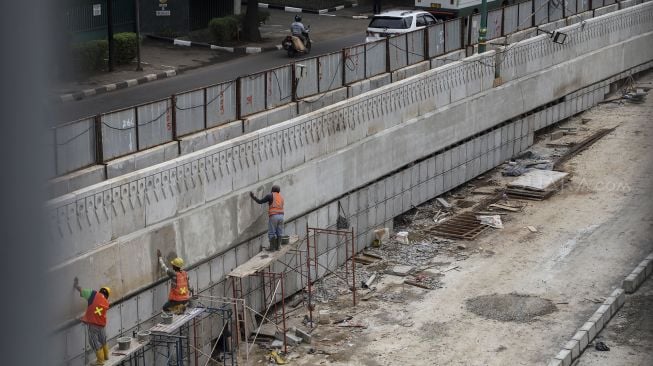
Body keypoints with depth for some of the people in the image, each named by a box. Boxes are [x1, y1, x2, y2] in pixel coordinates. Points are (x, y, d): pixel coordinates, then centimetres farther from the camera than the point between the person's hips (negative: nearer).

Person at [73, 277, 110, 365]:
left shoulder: (94, 294, -7)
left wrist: (76, 285, 12)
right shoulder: (106, 303, 7)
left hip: (92, 324, -5)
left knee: (95, 342, 7)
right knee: (103, 340, 26)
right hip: (101, 324, 5)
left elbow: (81, 290, -7)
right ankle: (106, 356, 42)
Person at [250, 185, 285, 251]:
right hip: (281, 216, 6)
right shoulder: (281, 197, 18)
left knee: (272, 233, 0)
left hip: (273, 216, -6)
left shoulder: (270, 195, 0)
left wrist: (253, 197, 12)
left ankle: (272, 247, 1)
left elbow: (260, 202, 0)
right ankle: (277, 247, 11)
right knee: (279, 232, 9)